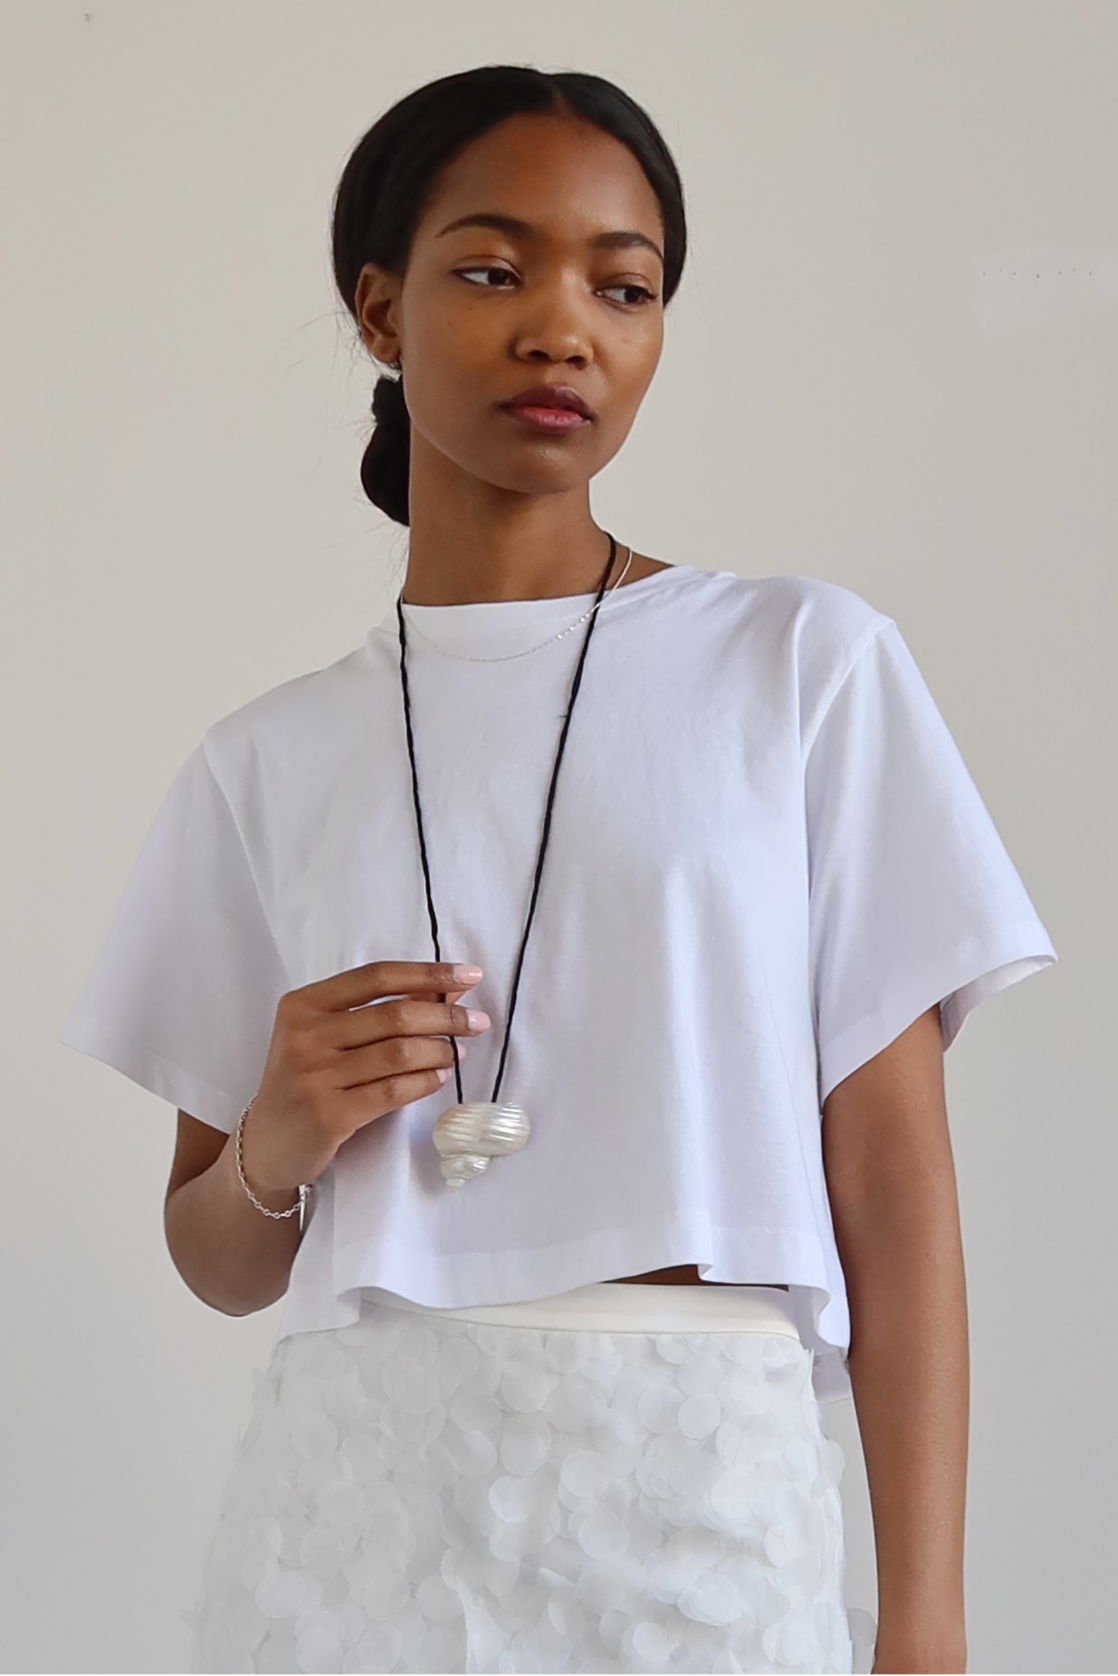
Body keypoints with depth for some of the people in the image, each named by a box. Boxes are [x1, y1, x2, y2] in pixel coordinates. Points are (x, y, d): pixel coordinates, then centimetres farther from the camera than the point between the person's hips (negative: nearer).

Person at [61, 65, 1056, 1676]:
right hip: (352, 1495, 2)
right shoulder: (271, 763, 9)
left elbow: (893, 1179, -1)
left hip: (697, 1496, -2)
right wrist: (272, 1151, -8)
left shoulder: (807, 668, 2)